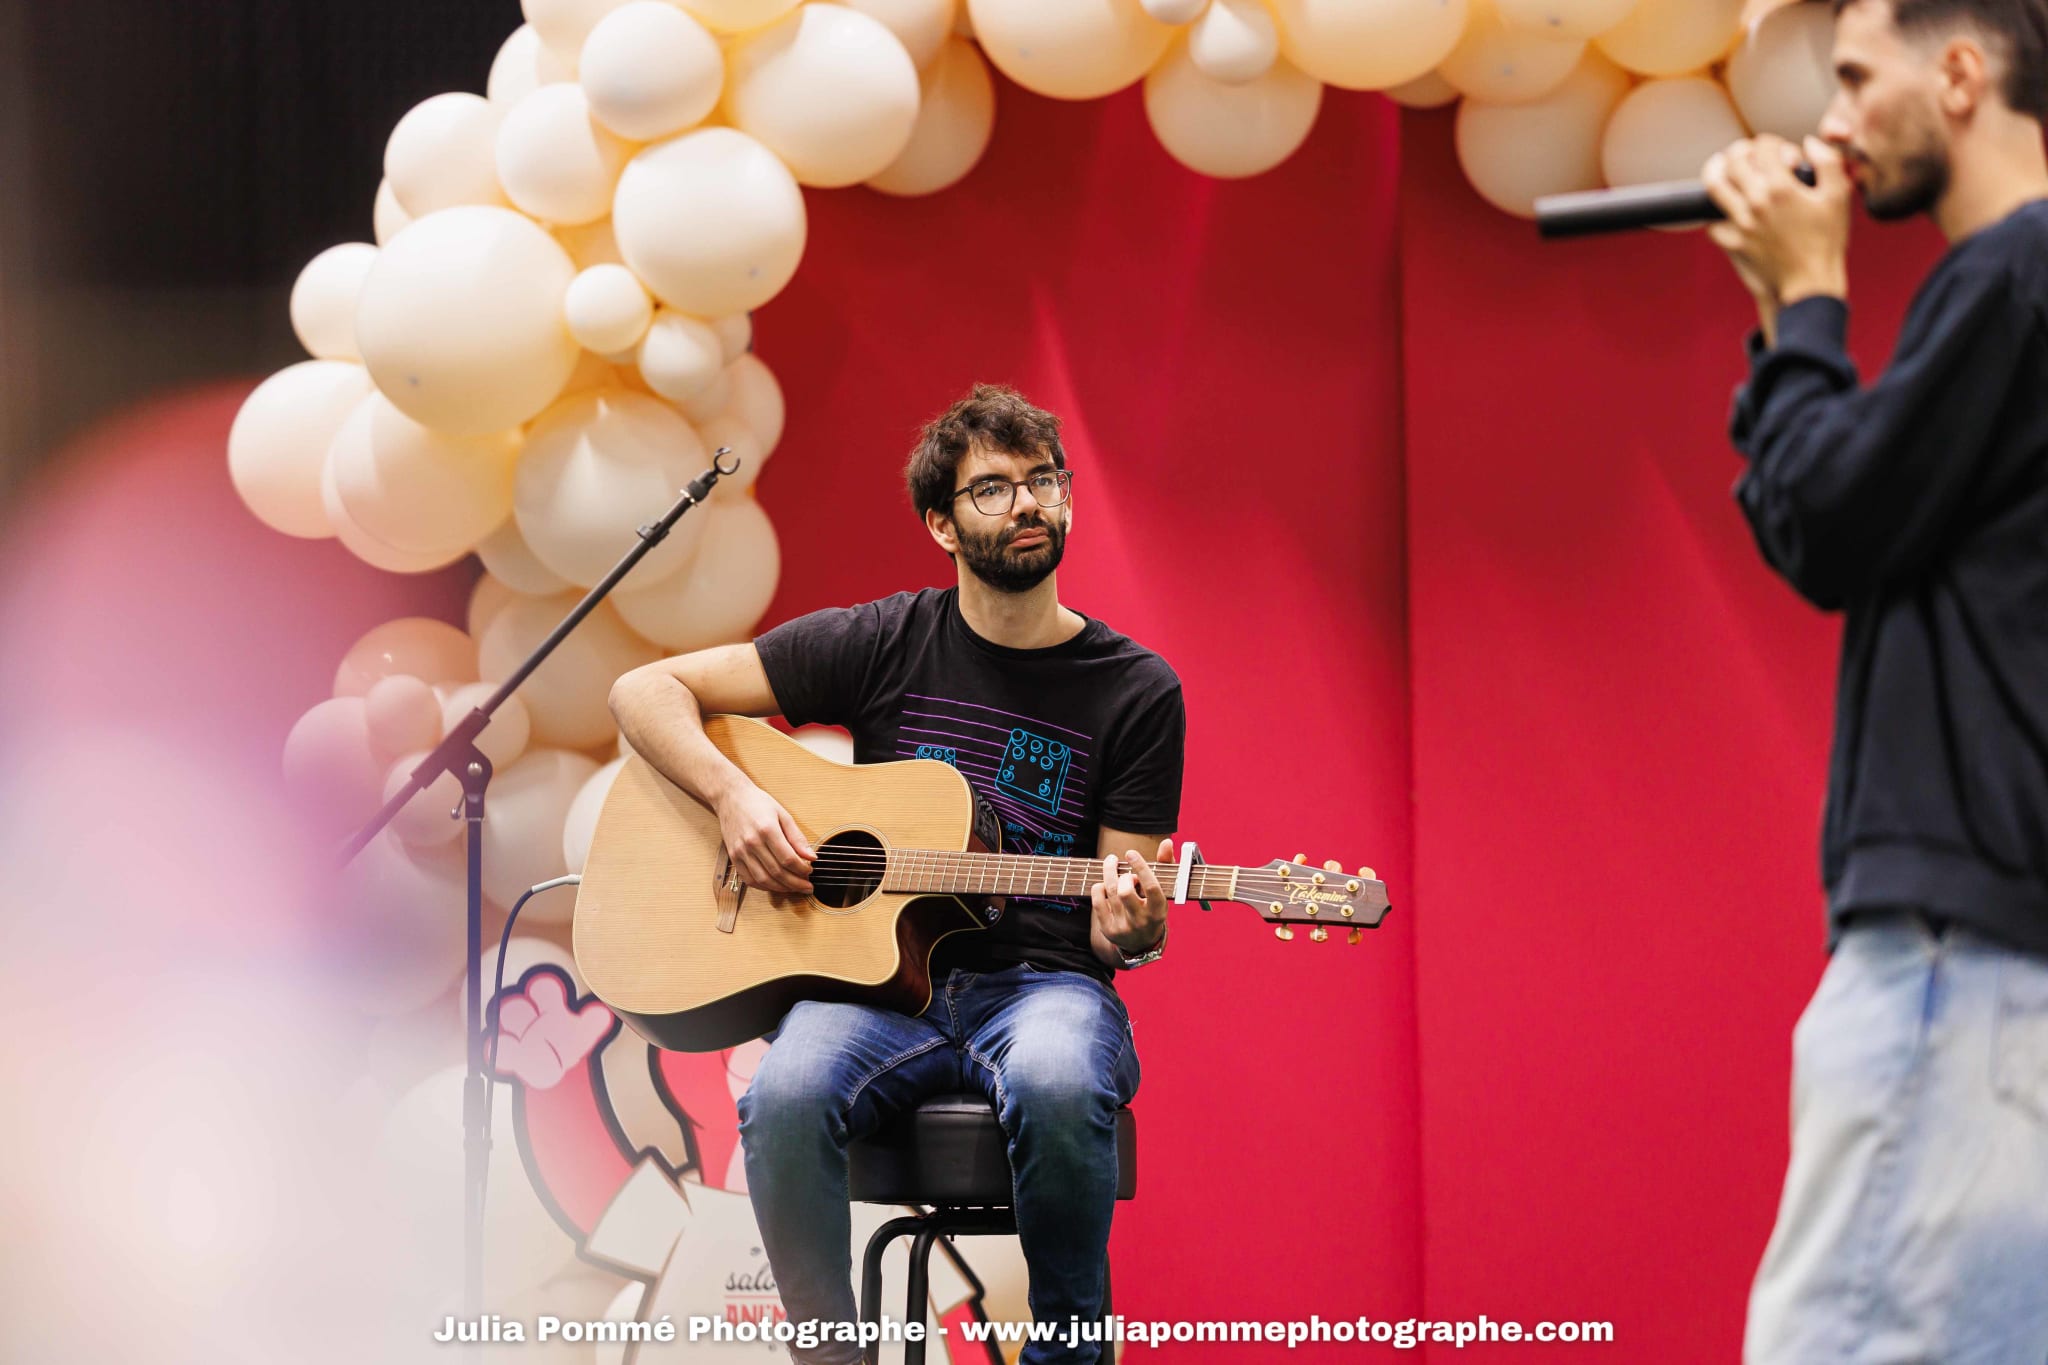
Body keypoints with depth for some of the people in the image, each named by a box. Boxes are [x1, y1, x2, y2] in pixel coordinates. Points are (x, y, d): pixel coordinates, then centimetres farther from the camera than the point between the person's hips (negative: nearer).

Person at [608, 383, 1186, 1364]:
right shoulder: (882, 646, 6)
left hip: (1040, 985, -1)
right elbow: (646, 691, 8)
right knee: (786, 1093, -35)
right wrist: (733, 796, -9)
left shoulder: (1136, 691, 5)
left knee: (1058, 1083, -38)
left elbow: (1119, 926, 4)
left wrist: (1131, 927, -21)